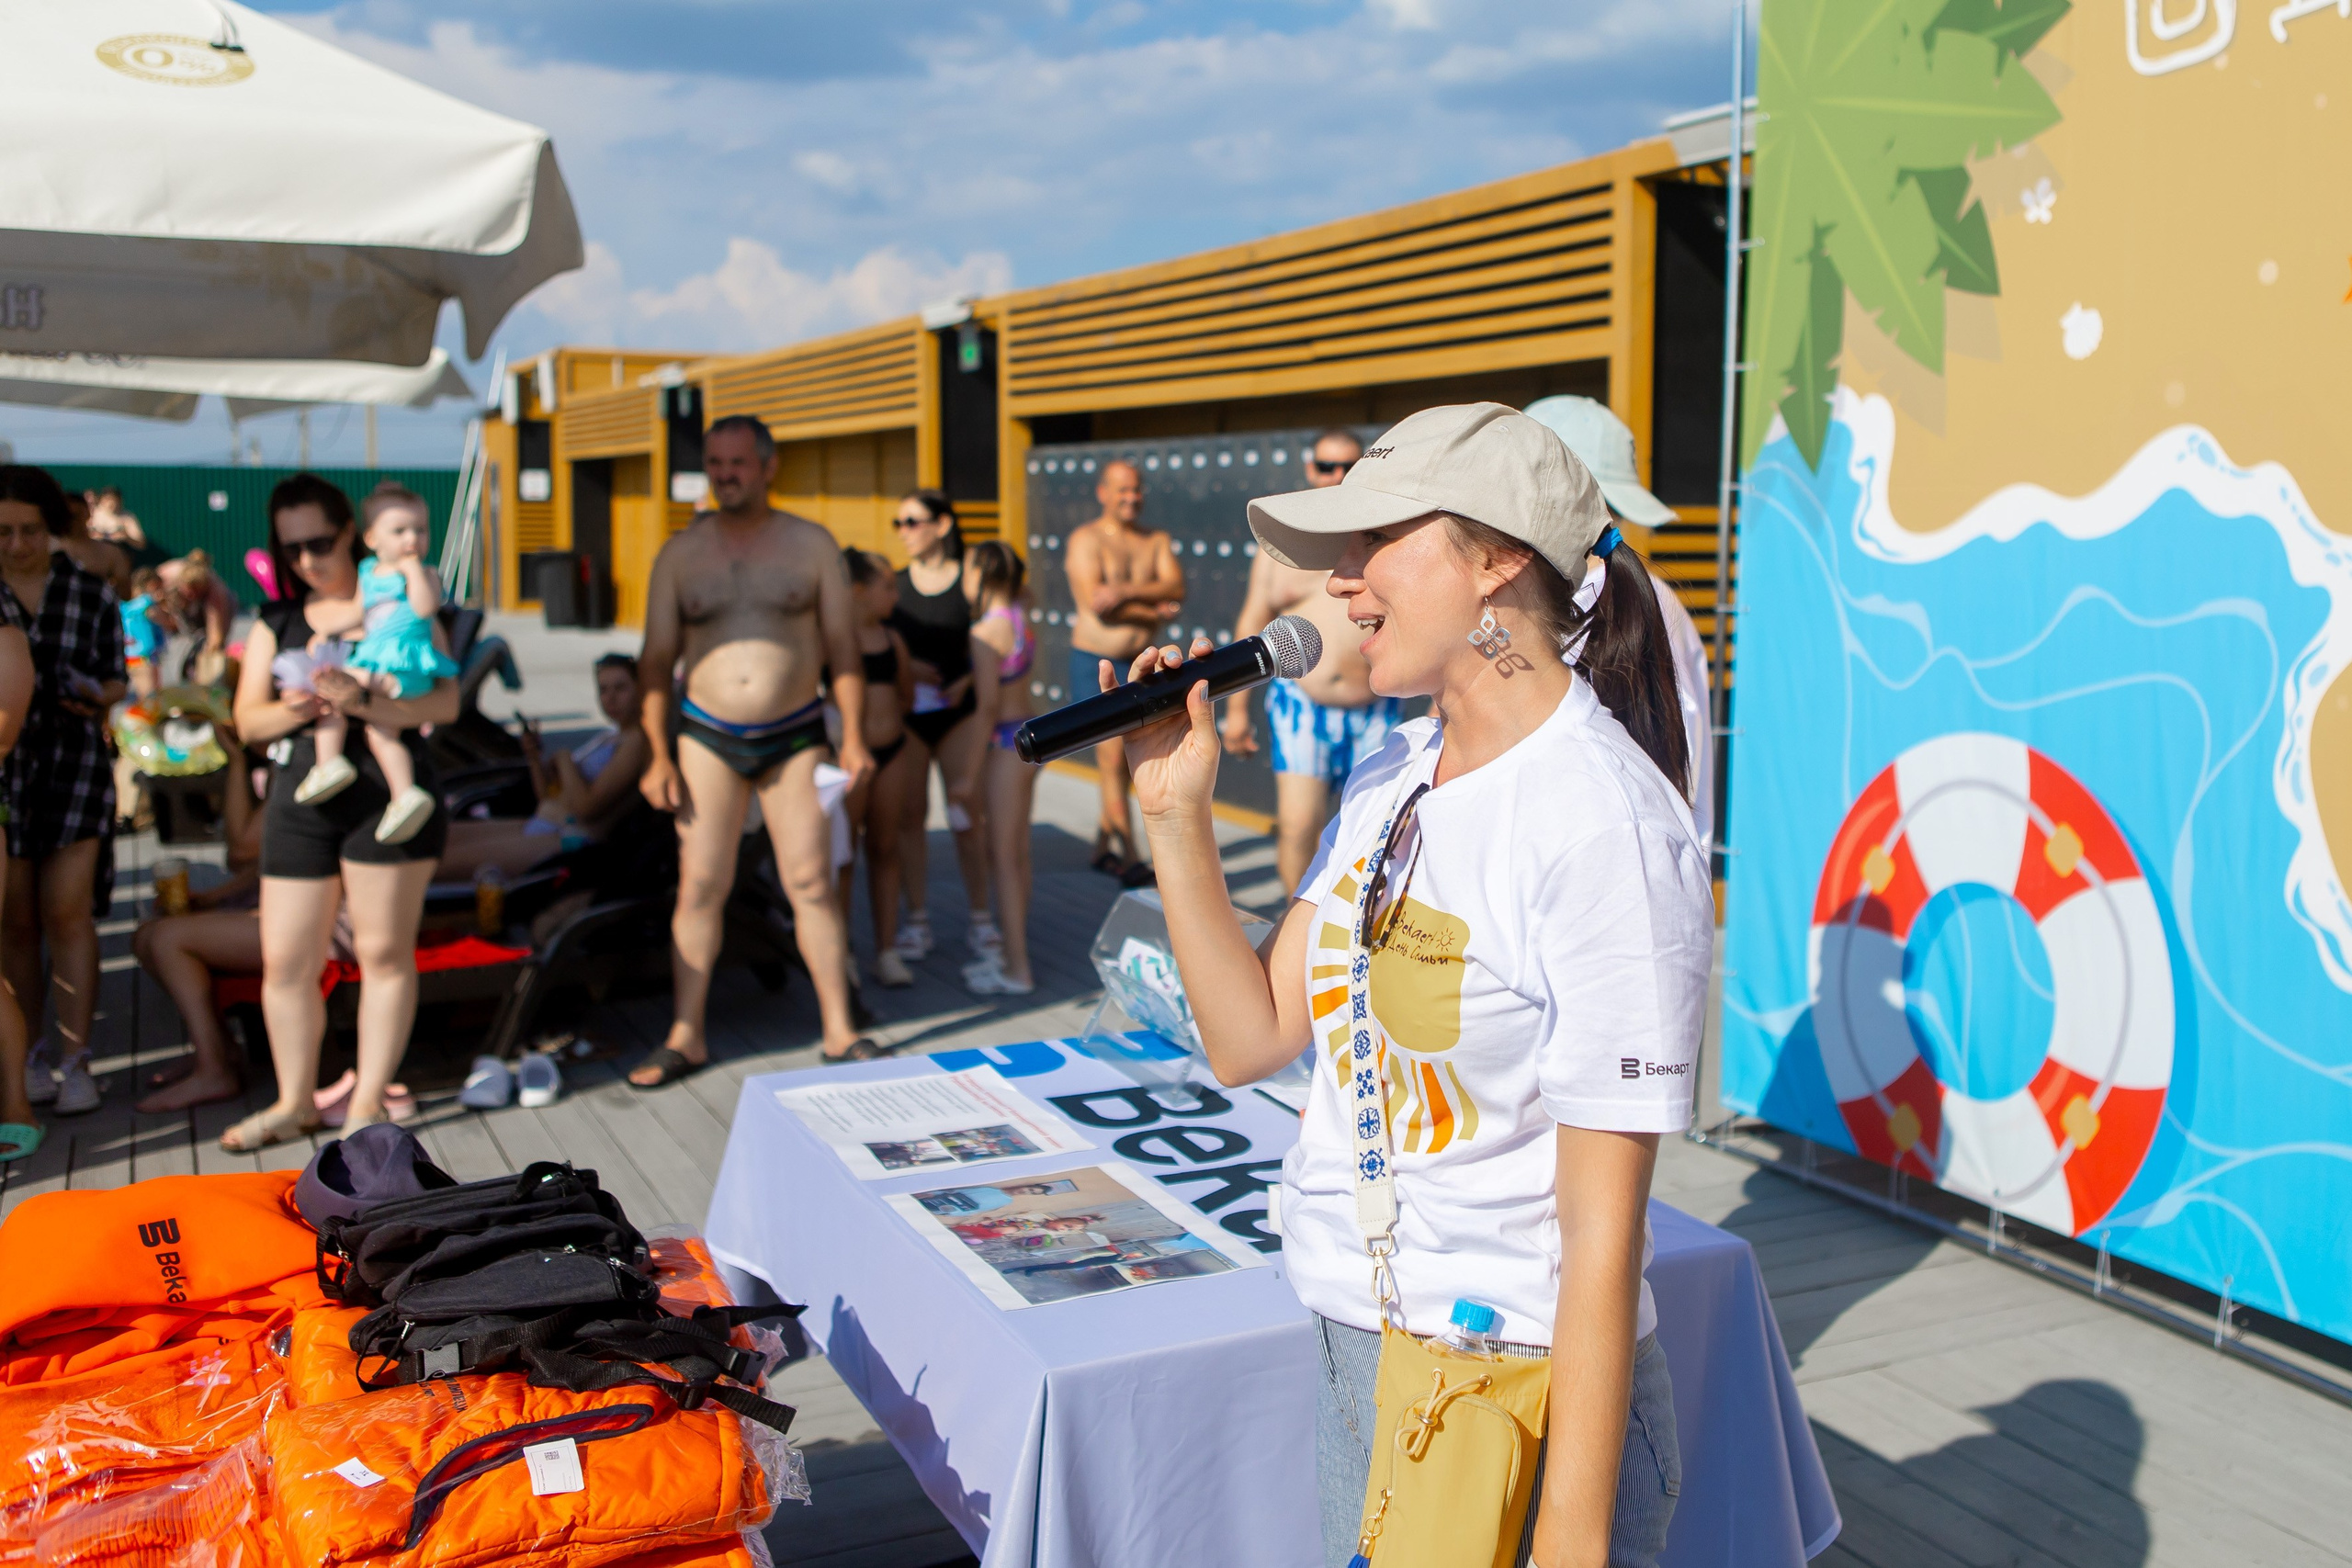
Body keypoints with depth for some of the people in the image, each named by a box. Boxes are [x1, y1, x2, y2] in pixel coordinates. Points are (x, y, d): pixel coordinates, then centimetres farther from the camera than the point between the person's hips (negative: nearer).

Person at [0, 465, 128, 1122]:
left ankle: (74, 1064, -2)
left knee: (68, 914, -6)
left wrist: (96, 697, -14)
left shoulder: (92, 593, 0)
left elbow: (117, 678, 8)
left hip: (73, 770, 0)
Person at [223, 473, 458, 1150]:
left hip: (387, 795, -4)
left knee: (383, 952, 0)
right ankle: (295, 1100, 21)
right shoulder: (275, 622, 15)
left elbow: (444, 702, -7)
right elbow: (248, 720, 9)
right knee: (286, 960, 5)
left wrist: (363, 702, -22)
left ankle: (368, 1101, 10)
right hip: (299, 803, 4)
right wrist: (295, 708, -13)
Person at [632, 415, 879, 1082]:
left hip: (795, 737, -1)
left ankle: (840, 1032, 9)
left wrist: (854, 739, -3)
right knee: (699, 888, 1)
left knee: (812, 885, 0)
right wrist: (658, 755, 0)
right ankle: (686, 1035, 11)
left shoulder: (811, 545, 3)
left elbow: (843, 647, 4)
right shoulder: (681, 554, 5)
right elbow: (658, 659, 7)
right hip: (708, 738, 1)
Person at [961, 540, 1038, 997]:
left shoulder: (985, 633, -18)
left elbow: (988, 706, -21)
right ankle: (1011, 952, 26)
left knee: (1004, 857, -2)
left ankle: (1017, 970, 1)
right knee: (1015, 854, 16)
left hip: (1006, 743, -9)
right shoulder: (1022, 615, 5)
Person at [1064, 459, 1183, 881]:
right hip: (1095, 663, -5)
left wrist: (1126, 591, -24)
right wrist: (1154, 612, -12)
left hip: (1141, 663, 5)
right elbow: (1095, 602, -19)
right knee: (1112, 755, -10)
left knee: (1121, 759, 11)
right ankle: (1129, 858, -9)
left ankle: (1104, 841, 27)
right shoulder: (1087, 539, -6)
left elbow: (1176, 588, -8)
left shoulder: (1156, 541, 9)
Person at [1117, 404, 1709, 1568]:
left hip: (1518, 1395, -7)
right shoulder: (1392, 780, 4)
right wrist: (1176, 812, -3)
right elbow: (1249, 1038, 5)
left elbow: (1604, 1233, -21)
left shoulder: (1604, 828, -21)